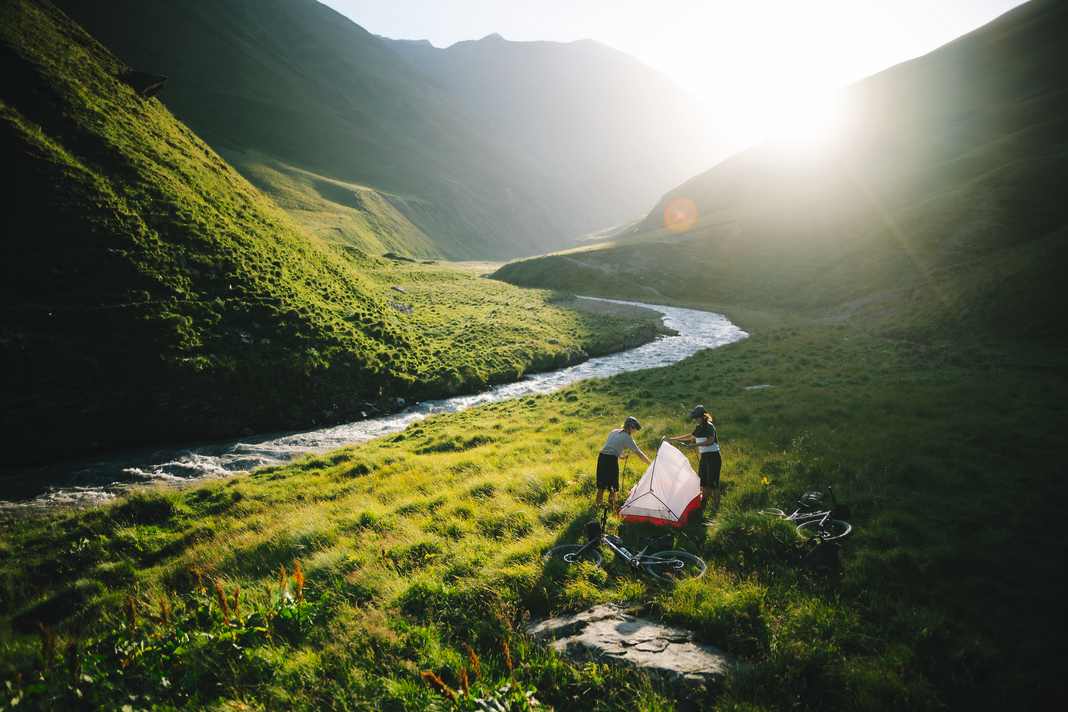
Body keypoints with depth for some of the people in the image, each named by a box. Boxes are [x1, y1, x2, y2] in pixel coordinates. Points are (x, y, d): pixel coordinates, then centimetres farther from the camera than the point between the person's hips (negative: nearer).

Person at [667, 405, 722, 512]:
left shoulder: (709, 426, -14)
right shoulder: (699, 428, 11)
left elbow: (710, 441, -26)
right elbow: (690, 436, 23)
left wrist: (697, 444, -33)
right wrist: (674, 439, 23)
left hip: (713, 456, -9)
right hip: (704, 456, 9)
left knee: (713, 481, -6)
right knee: (703, 480, 11)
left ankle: (715, 506, 1)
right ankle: (703, 503, 22)